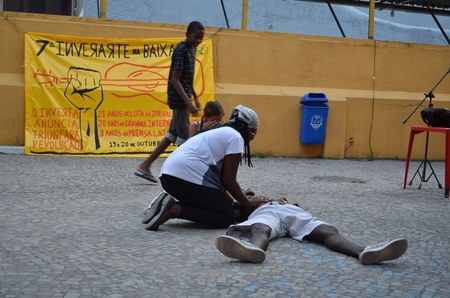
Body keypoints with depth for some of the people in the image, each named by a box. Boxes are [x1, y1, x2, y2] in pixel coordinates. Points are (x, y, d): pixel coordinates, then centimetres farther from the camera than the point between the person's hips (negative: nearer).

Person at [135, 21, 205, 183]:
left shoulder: (191, 49, 14)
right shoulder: (181, 50, -15)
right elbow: (175, 80, -21)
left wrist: (195, 97, 21)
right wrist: (188, 103, -27)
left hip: (183, 98, 10)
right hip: (179, 99, -10)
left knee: (173, 134, 12)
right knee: (183, 136, -3)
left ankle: (145, 166, 16)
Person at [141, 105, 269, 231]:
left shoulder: (220, 133, 28)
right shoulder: (235, 136, -1)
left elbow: (219, 177, 24)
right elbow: (228, 180, -4)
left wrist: (232, 201, 18)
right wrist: (247, 204, 8)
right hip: (188, 178, -10)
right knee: (229, 217, -3)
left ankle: (170, 205, 5)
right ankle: (175, 210, -14)